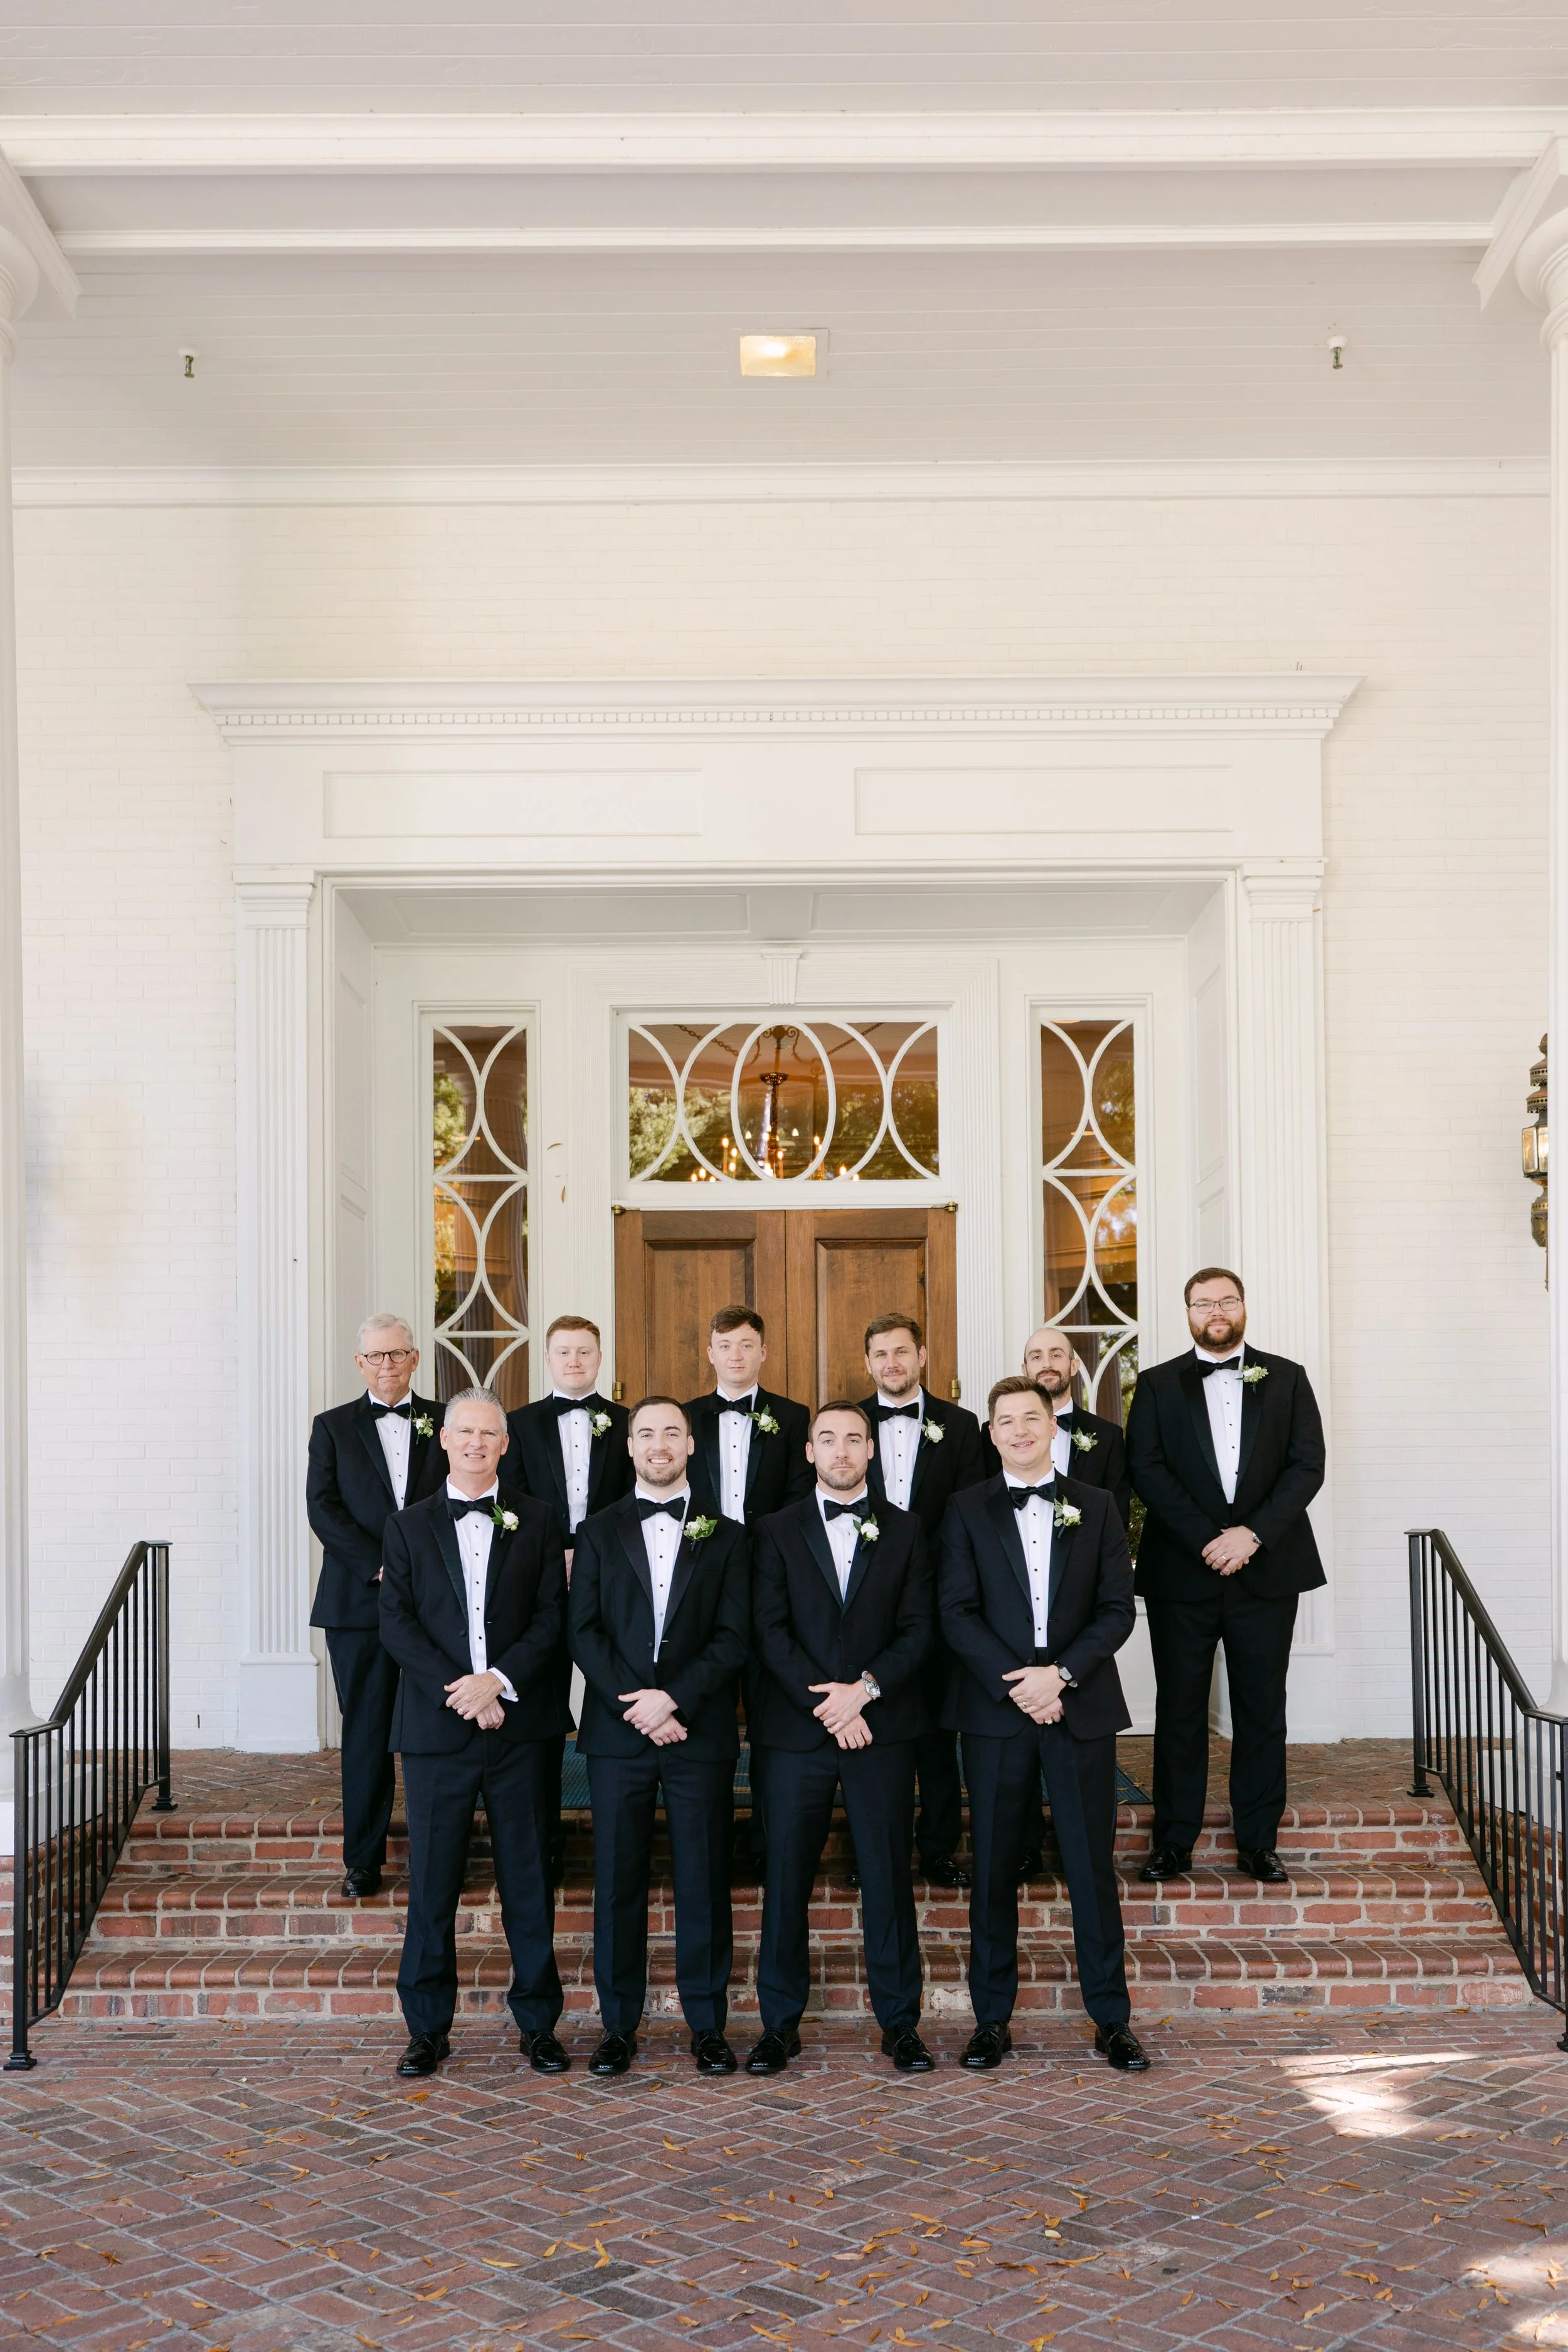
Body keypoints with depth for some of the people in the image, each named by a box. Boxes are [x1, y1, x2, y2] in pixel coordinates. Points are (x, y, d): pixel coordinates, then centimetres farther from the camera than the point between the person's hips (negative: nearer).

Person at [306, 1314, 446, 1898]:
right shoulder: (333, 1427, 9)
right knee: (365, 1733, 2)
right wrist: (380, 1567, -12)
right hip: (359, 1602, 0)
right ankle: (363, 1860, 10)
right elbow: (323, 1508, -1)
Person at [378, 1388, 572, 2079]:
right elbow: (396, 1623, 0)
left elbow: (551, 1616, 0)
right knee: (432, 1884, 4)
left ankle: (538, 2024, 15)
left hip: (522, 1727, 0)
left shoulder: (537, 1521, 7)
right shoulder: (409, 1527, 8)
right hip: (435, 1729, 0)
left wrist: (499, 1680, -14)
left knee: (529, 1881, 5)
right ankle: (427, 2028, 14)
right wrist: (458, 1689, -12)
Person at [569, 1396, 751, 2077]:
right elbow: (584, 1632, 2)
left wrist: (675, 1698, -13)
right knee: (618, 1883, 3)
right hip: (617, 1733, 0)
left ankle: (707, 2026, 11)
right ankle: (618, 2026, 12)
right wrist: (638, 1706, -10)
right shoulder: (599, 1532, 10)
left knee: (704, 1883, 2)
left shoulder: (724, 1537, 9)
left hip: (701, 1732, 0)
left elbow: (734, 1637, 1)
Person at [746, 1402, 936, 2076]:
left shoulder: (905, 1531, 10)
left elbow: (918, 1628, 3)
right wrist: (824, 1705, -11)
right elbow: (769, 1630, -2)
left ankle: (900, 2021, 11)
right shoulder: (777, 1532, 7)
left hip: (882, 1725, 0)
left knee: (888, 1873, 2)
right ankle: (780, 2024, 11)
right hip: (794, 1727, 0)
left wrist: (866, 1689, -11)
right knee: (786, 1875, 2)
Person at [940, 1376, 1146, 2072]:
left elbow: (1118, 1609, 2)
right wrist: (1017, 1684, -13)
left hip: (1081, 1707, 0)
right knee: (993, 1867, 4)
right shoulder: (968, 1510, 5)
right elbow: (957, 1613, -2)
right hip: (995, 1709, 0)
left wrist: (1061, 1674, -11)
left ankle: (1111, 2018, 12)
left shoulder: (1096, 1507, 8)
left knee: (1092, 1865, 2)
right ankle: (992, 2019, 14)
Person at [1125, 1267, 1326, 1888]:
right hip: (1181, 1573, 0)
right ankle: (1173, 1841, 11)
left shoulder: (1286, 1378, 9)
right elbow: (1147, 1469, -3)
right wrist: (1206, 1540, -13)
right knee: (1179, 1708, 4)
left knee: (1261, 1709, 5)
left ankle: (1258, 1841, 14)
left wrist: (1254, 1533, -12)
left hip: (1267, 1569, 1)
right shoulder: (1157, 1385, 7)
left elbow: (1308, 1464, 0)